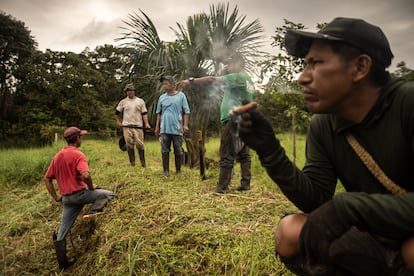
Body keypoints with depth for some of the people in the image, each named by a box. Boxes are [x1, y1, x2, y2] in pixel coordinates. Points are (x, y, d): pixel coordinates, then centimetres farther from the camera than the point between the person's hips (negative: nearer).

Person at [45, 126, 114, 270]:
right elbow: (85, 175, -29)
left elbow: (47, 178, 14)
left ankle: (62, 262, 24)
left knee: (62, 232, 14)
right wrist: (91, 186, -9)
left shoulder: (57, 156, 11)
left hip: (66, 197, 8)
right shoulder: (78, 154, -13)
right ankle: (92, 211, -15)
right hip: (79, 194, -7)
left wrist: (56, 197, 15)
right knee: (108, 194, 6)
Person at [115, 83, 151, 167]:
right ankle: (132, 163, 11)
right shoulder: (123, 102, 10)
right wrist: (118, 121, 11)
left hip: (138, 126, -1)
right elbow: (116, 112, 18)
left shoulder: (140, 101, 8)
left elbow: (144, 113, 5)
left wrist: (146, 123, -7)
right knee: (129, 145, 2)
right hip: (126, 126, 1)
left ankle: (143, 162, 4)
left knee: (140, 144, -5)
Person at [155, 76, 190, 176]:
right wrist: (157, 126, 11)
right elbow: (158, 113, 14)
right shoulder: (162, 97, 9)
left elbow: (186, 111, 0)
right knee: (165, 151, 4)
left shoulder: (181, 96, 0)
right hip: (164, 129, 2)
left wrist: (185, 125, -9)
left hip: (177, 129, -2)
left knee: (178, 151, 6)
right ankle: (165, 170, 14)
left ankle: (178, 170, 20)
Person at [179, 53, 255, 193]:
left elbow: (212, 80, -13)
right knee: (244, 154, 12)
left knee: (227, 156, -7)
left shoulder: (238, 76, -7)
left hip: (232, 120, -10)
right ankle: (245, 183, 16)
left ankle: (222, 187, -3)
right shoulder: (248, 79, 20)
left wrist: (191, 81, -11)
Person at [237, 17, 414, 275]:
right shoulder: (322, 127, -5)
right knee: (289, 233, -12)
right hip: (371, 236, 5)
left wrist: (349, 206, -35)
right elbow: (317, 201, -8)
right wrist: (269, 149, -16)